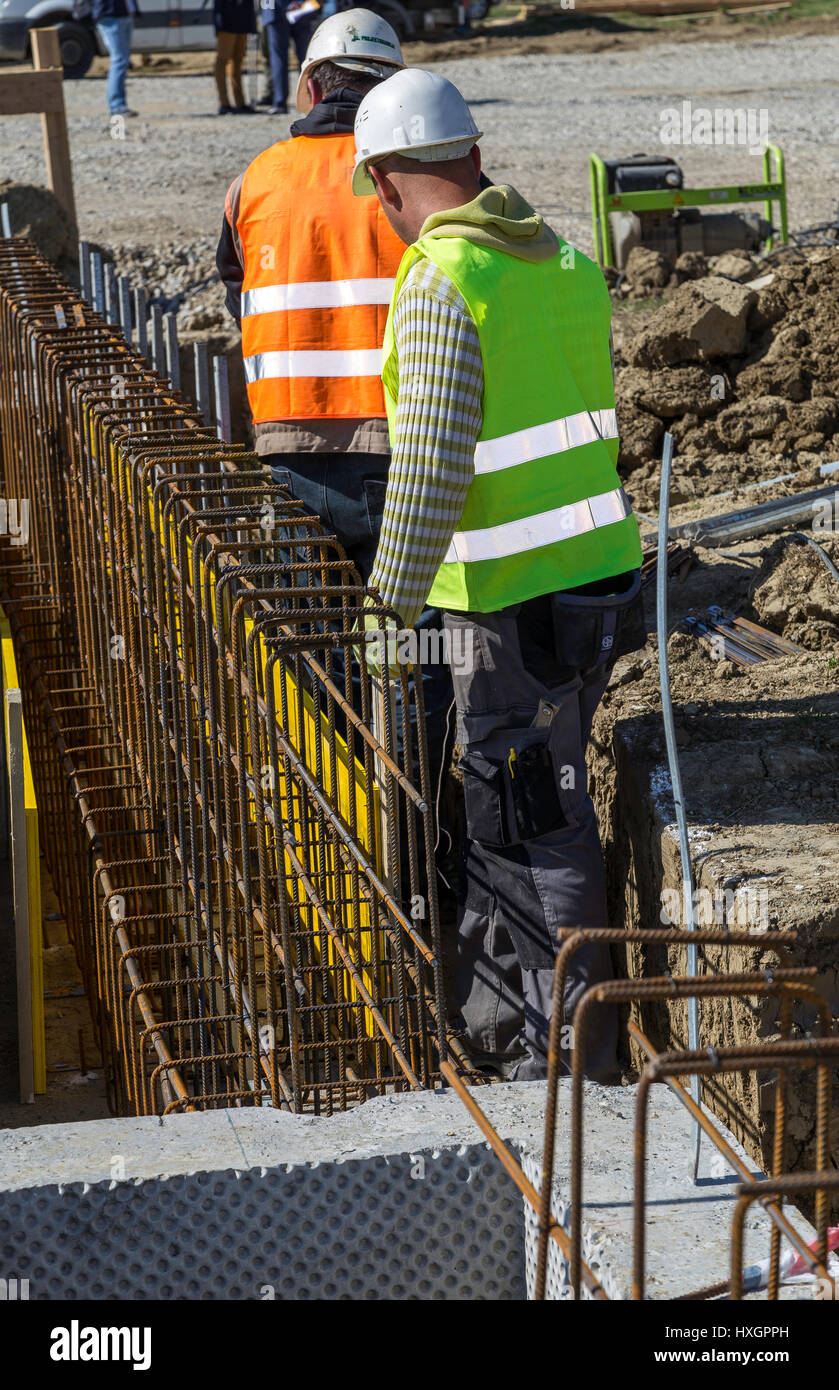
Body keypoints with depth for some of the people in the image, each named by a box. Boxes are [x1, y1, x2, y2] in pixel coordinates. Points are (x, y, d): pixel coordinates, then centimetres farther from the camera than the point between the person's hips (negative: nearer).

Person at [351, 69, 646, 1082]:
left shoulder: (442, 282, -16)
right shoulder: (566, 263, 10)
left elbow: (432, 465, -21)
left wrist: (392, 598, -12)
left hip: (515, 605, -8)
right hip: (599, 575, 8)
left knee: (535, 829, 2)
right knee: (501, 812, 21)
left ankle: (567, 1065, 11)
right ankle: (490, 1027, 34)